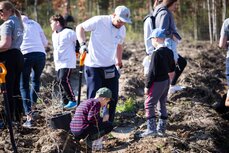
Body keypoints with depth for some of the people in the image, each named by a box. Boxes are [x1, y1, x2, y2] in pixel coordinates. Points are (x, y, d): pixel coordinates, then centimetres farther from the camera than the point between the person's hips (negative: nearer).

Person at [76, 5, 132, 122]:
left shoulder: (122, 29, 3)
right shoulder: (99, 21, -16)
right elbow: (80, 27, -5)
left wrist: (119, 62, 20)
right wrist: (82, 44, -18)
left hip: (110, 67, 6)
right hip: (93, 67, -6)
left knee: (113, 98, 7)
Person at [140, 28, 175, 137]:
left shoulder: (156, 53, -19)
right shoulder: (169, 52, 6)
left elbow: (152, 72, -19)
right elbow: (172, 69, 16)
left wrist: (147, 86, -13)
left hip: (157, 82, -8)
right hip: (166, 81, 8)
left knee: (149, 104, -3)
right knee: (162, 104, 15)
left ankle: (151, 128, -8)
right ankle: (161, 128, 19)